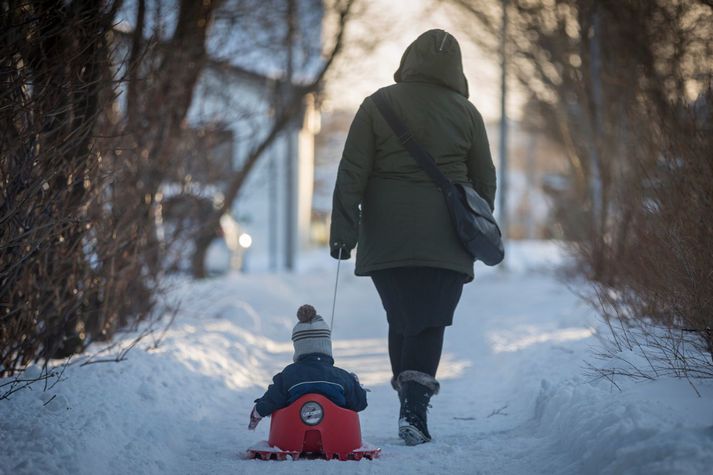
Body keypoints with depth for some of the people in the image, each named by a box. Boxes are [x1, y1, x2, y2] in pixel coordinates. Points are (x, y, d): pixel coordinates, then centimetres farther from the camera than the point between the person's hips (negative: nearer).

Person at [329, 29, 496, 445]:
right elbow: (485, 180, 9)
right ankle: (414, 409, -18)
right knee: (431, 324, -1)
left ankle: (411, 408, 16)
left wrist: (343, 227, -2)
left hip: (387, 239, 1)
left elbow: (352, 172, -4)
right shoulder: (466, 112, 2)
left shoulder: (378, 105, -1)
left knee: (402, 322, 14)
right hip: (445, 240, -1)